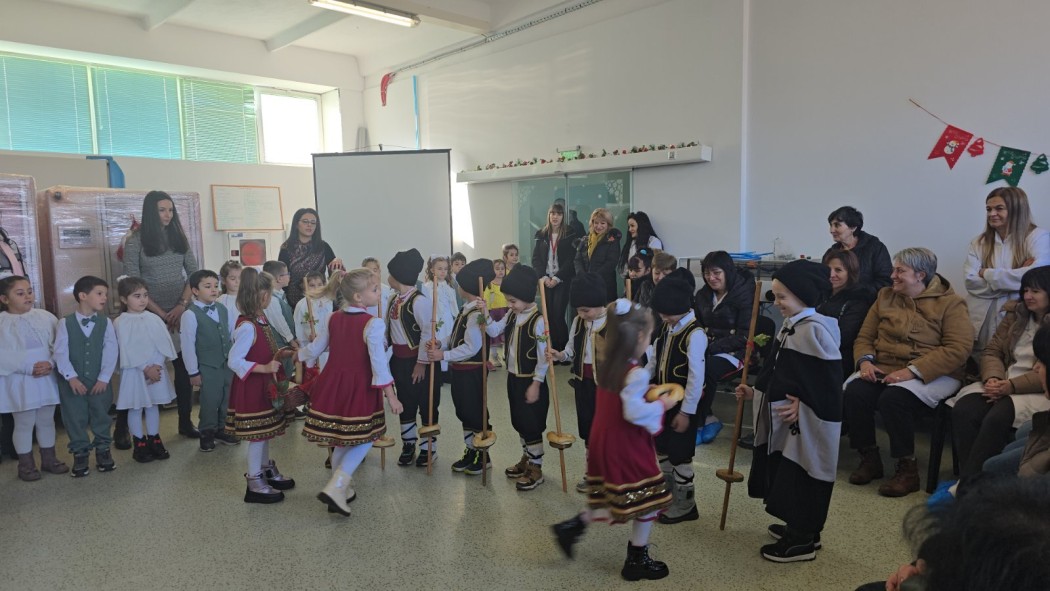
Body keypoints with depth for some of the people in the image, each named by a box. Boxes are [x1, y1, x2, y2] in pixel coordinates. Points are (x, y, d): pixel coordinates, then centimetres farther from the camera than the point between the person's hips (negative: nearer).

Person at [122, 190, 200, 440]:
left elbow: (194, 273, 7)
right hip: (150, 314, -3)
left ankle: (186, 422, 17)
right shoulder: (135, 241, -3)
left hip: (180, 313, 3)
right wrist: (160, 313, -10)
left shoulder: (179, 237, 8)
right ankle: (122, 428, 13)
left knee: (185, 367, 4)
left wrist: (182, 305, -7)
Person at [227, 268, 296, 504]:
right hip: (251, 388, -9)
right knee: (258, 434, 0)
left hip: (264, 386, 9)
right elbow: (234, 361, -24)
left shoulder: (260, 319, 7)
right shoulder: (247, 326, -23)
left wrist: (276, 356, 5)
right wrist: (265, 368, -28)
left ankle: (266, 470, 35)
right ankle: (254, 484, 13)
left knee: (265, 431, 20)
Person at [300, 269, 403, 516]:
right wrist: (390, 395, -17)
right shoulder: (373, 324, -17)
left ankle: (341, 489, 33)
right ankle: (335, 487, -6)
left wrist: (296, 355, 33)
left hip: (334, 382, 7)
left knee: (341, 441, 20)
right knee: (363, 440, 8)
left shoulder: (334, 318, 3)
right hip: (360, 387, -6)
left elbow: (315, 348, 12)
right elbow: (379, 362, -20)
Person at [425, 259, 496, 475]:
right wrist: (440, 346, -3)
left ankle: (483, 457, 19)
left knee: (475, 413, 4)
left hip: (471, 371, -9)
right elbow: (456, 337, 13)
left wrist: (443, 356, -21)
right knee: (464, 412, 18)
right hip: (459, 370, 9)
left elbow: (471, 348, -24)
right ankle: (471, 451, 32)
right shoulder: (466, 309, 7)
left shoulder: (476, 314, -22)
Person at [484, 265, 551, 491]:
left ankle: (536, 468, 15)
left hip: (530, 380, -8)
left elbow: (543, 356, -19)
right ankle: (526, 459, 36)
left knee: (532, 424, 1)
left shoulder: (538, 321, -20)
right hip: (513, 377, 8)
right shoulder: (511, 316, 4)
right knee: (518, 421, 19)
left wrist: (536, 384, -18)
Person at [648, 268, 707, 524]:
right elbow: (654, 360, 12)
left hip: (682, 404, -8)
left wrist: (686, 411, -19)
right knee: (661, 448, 19)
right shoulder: (666, 327, 3)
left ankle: (685, 505, 22)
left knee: (680, 454, 4)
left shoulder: (695, 334, -22)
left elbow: (696, 377, -22)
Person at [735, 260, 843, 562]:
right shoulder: (790, 326, 9)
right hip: (785, 417, 10)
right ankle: (800, 528, 33)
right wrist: (756, 390, 15)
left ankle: (803, 541, 14)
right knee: (786, 475, 18)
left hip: (806, 420, -10)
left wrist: (803, 404, -21)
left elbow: (829, 377, -23)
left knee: (800, 477, 1)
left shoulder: (815, 329, -21)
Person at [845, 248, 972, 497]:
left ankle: (907, 470, -16)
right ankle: (869, 459, -7)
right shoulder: (885, 296, 15)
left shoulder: (950, 303, -1)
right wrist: (865, 360, -7)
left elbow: (958, 349, -13)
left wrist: (912, 370, -22)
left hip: (931, 375, -4)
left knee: (893, 399, -34)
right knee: (854, 392, -26)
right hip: (882, 369, 5)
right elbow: (864, 337, 16)